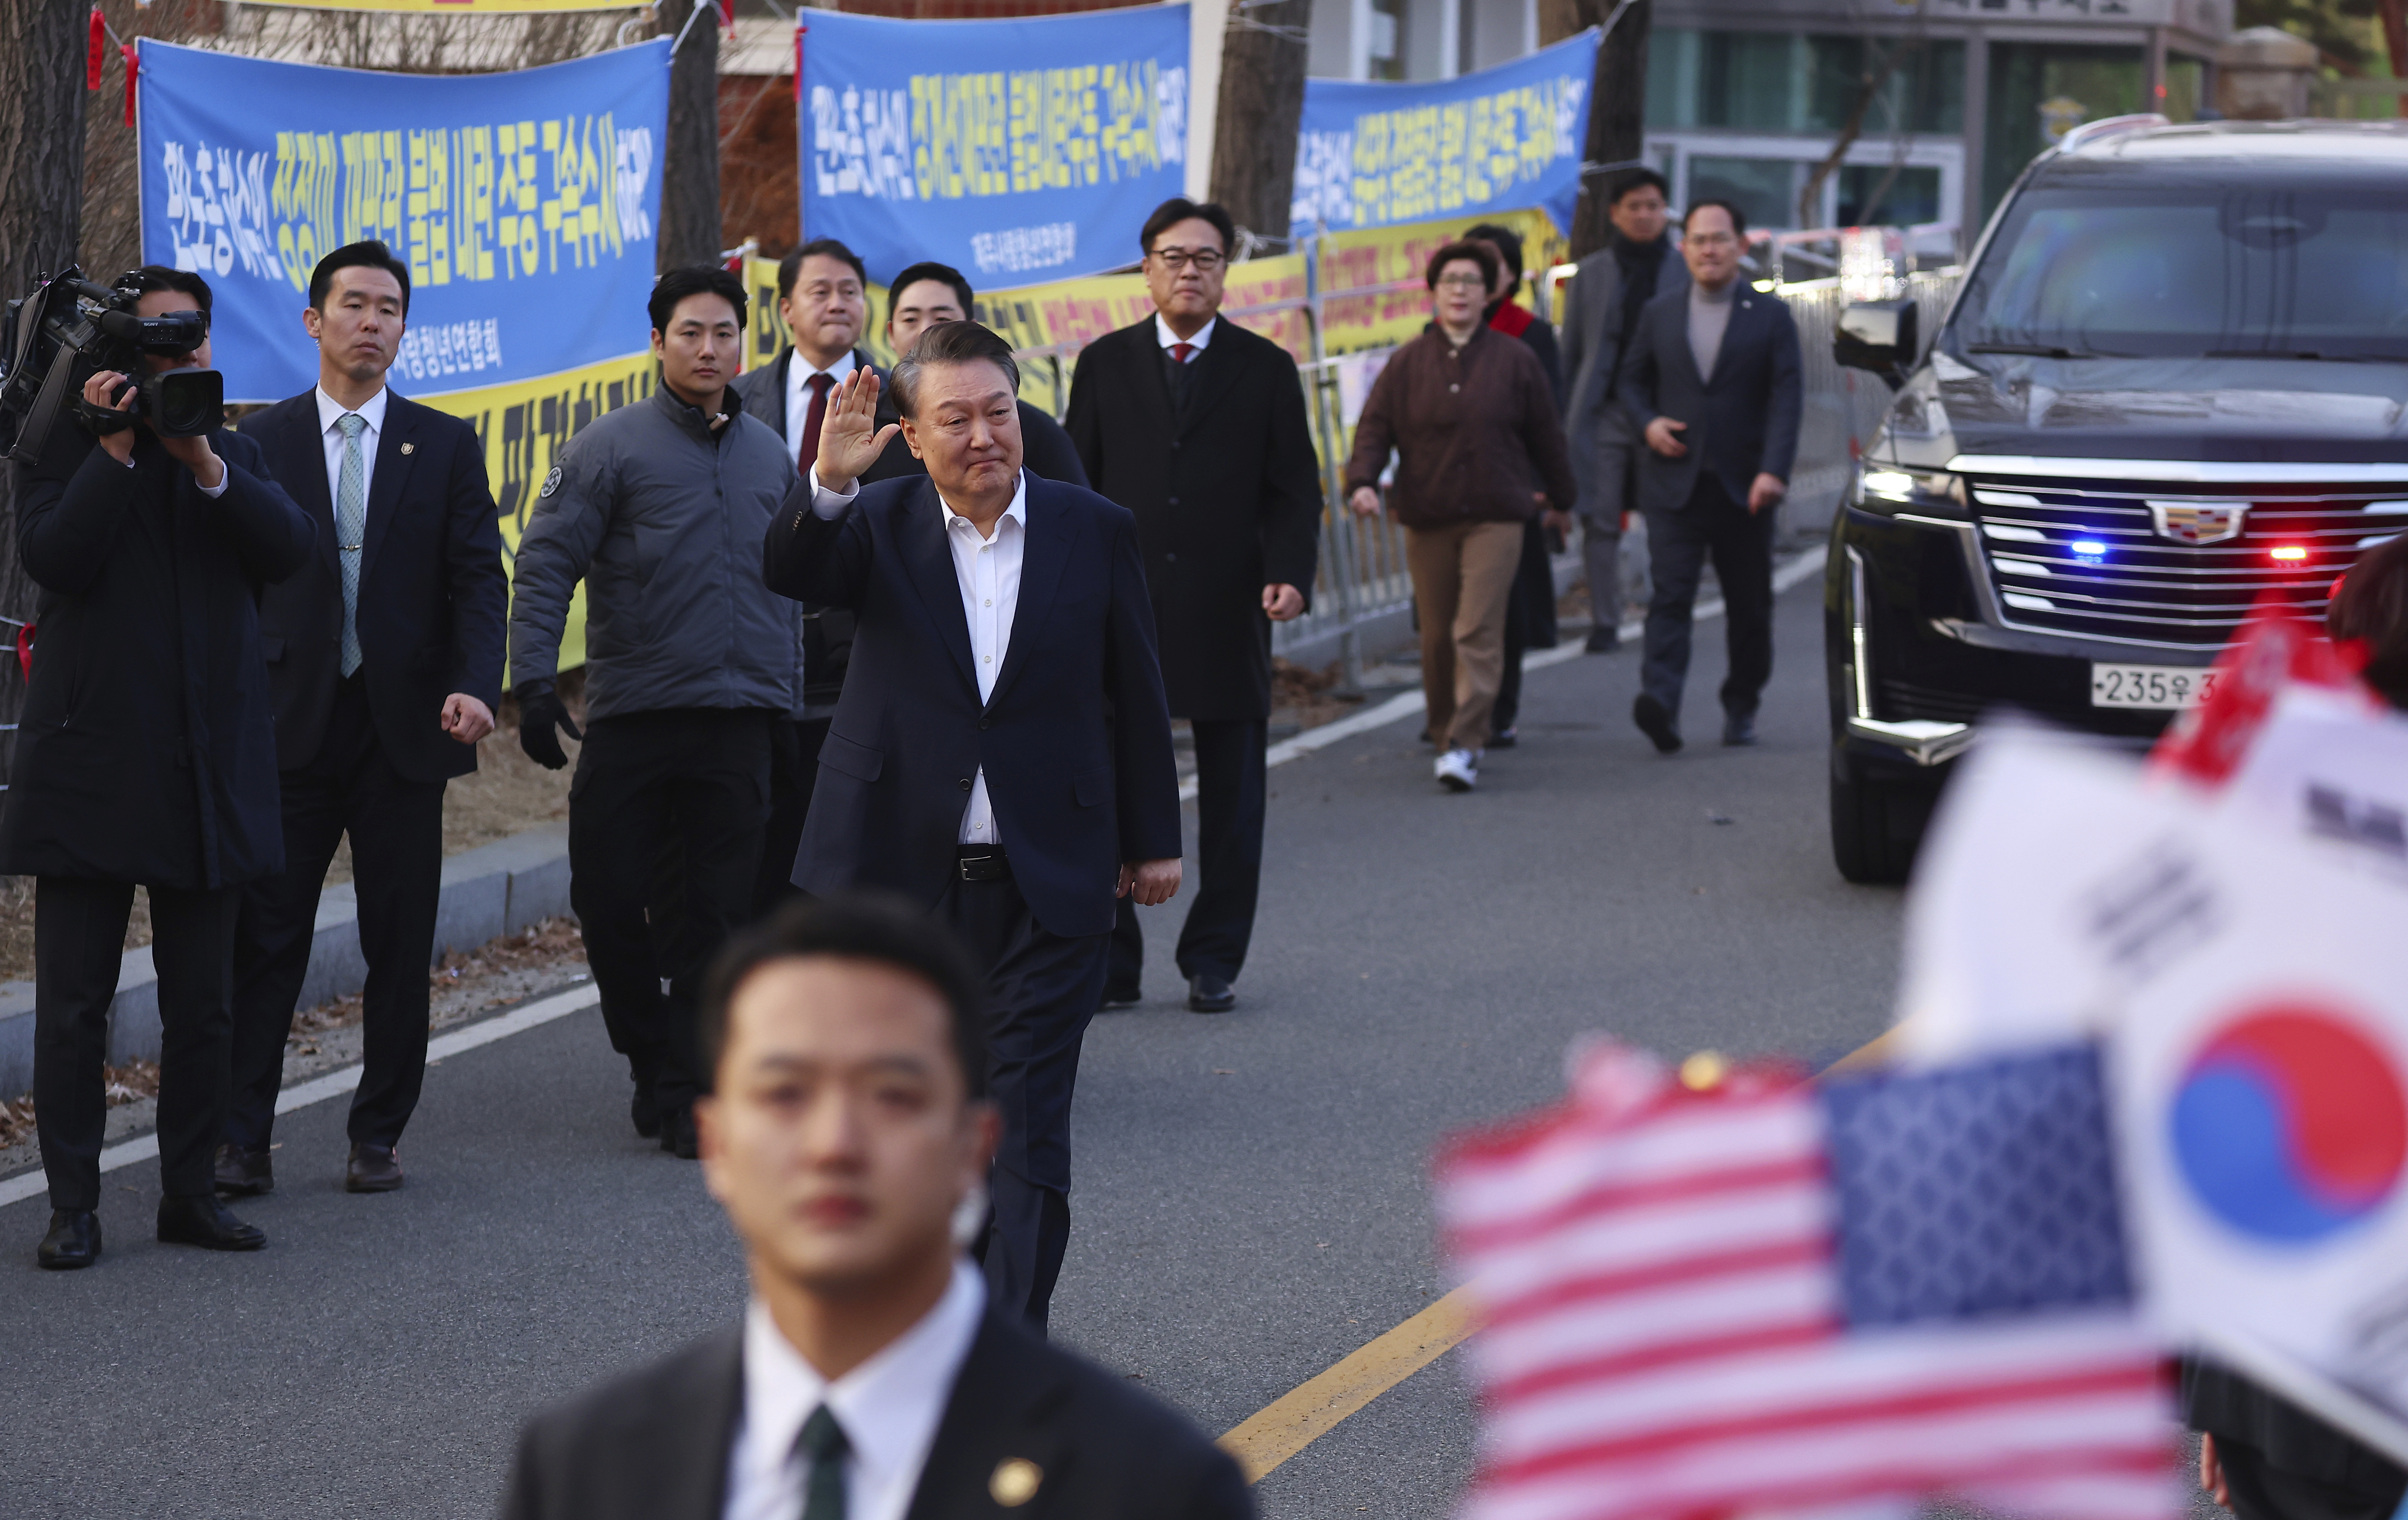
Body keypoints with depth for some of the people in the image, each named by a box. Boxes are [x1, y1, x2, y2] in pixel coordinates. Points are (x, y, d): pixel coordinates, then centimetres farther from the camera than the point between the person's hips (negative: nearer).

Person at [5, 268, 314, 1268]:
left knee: (203, 1006, 8)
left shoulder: (236, 457, 13)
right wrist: (116, 447, -16)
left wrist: (205, 464, -15)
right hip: (89, 763, -4)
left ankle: (190, 1189, 17)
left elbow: (290, 549, -4)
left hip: (209, 771, 4)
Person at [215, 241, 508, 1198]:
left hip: (403, 724, 1)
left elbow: (479, 578, 1)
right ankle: (241, 1142, 0)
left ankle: (378, 1136, 14)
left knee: (400, 941, 4)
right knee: (265, 938, -3)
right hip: (290, 724, -1)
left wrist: (475, 685, -15)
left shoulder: (447, 447, 8)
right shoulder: (260, 442, 6)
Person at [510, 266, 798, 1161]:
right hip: (631, 716, -3)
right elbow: (545, 566, -6)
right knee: (608, 898, -2)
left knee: (714, 917, 0)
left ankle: (687, 1095, 9)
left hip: (740, 723, 3)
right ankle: (651, 1057, 18)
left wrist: (789, 700, 15)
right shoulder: (613, 447, -1)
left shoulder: (769, 456, 13)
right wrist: (532, 683, -15)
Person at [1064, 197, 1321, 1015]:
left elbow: (1294, 490, 4)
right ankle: (1111, 965, 6)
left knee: (1232, 801, 4)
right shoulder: (1105, 364, 9)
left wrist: (1289, 574, -13)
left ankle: (1213, 962, 13)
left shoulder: (1265, 369, 7)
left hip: (1227, 613, 0)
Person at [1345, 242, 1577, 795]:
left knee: (1478, 632, -12)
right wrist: (1363, 482, -16)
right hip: (1427, 520, 2)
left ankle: (1465, 745, -16)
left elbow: (1545, 436, 11)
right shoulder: (1408, 364, 5)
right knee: (1437, 637, 7)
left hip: (1495, 518, -2)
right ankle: (1446, 732, 23)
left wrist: (1561, 499, 17)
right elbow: (1375, 428, 1)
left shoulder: (1515, 360, 4)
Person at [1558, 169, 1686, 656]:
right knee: (1600, 522, -3)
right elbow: (1571, 351, 11)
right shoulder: (1591, 273, 10)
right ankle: (1604, 623, 3)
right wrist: (1565, 421, 6)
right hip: (1603, 412, 1)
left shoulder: (1684, 272, 7)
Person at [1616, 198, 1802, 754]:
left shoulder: (1770, 316, 2)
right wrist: (1647, 422, -2)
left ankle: (1741, 707, 24)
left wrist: (1774, 470, -17)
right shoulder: (1659, 313, 10)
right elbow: (1633, 379, 20)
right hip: (1674, 484, 0)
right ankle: (1660, 704, -28)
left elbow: (1784, 399, -5)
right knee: (1671, 596, -15)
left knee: (1749, 605, 9)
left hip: (1743, 488, 0)